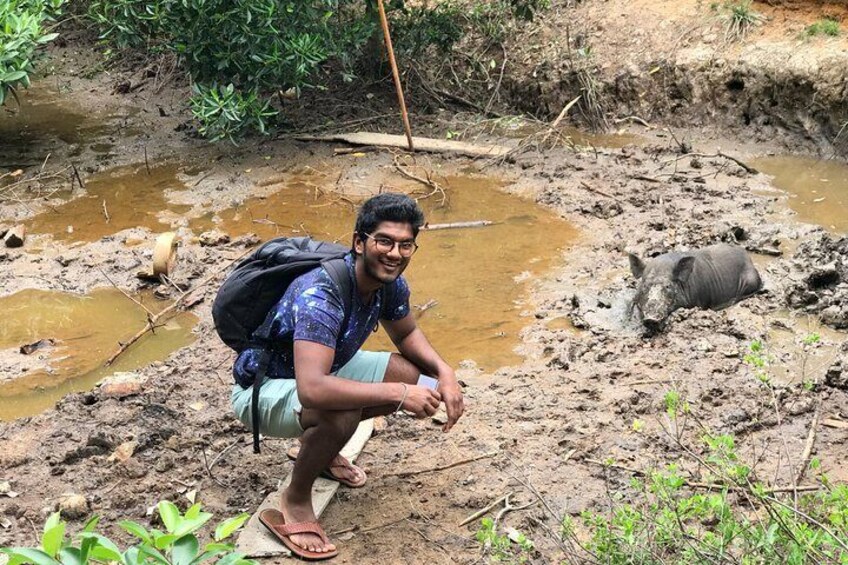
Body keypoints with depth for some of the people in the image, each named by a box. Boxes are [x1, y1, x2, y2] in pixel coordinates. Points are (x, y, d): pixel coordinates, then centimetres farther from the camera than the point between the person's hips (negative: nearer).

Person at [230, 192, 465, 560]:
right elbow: (312, 390, -47)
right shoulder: (320, 294, -37)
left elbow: (407, 334, 10)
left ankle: (321, 446, 15)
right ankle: (295, 502, -9)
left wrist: (444, 371, -10)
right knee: (341, 414, -36)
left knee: (412, 373, -3)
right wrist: (399, 394, -41)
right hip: (262, 388, -8)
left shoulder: (390, 283, -11)